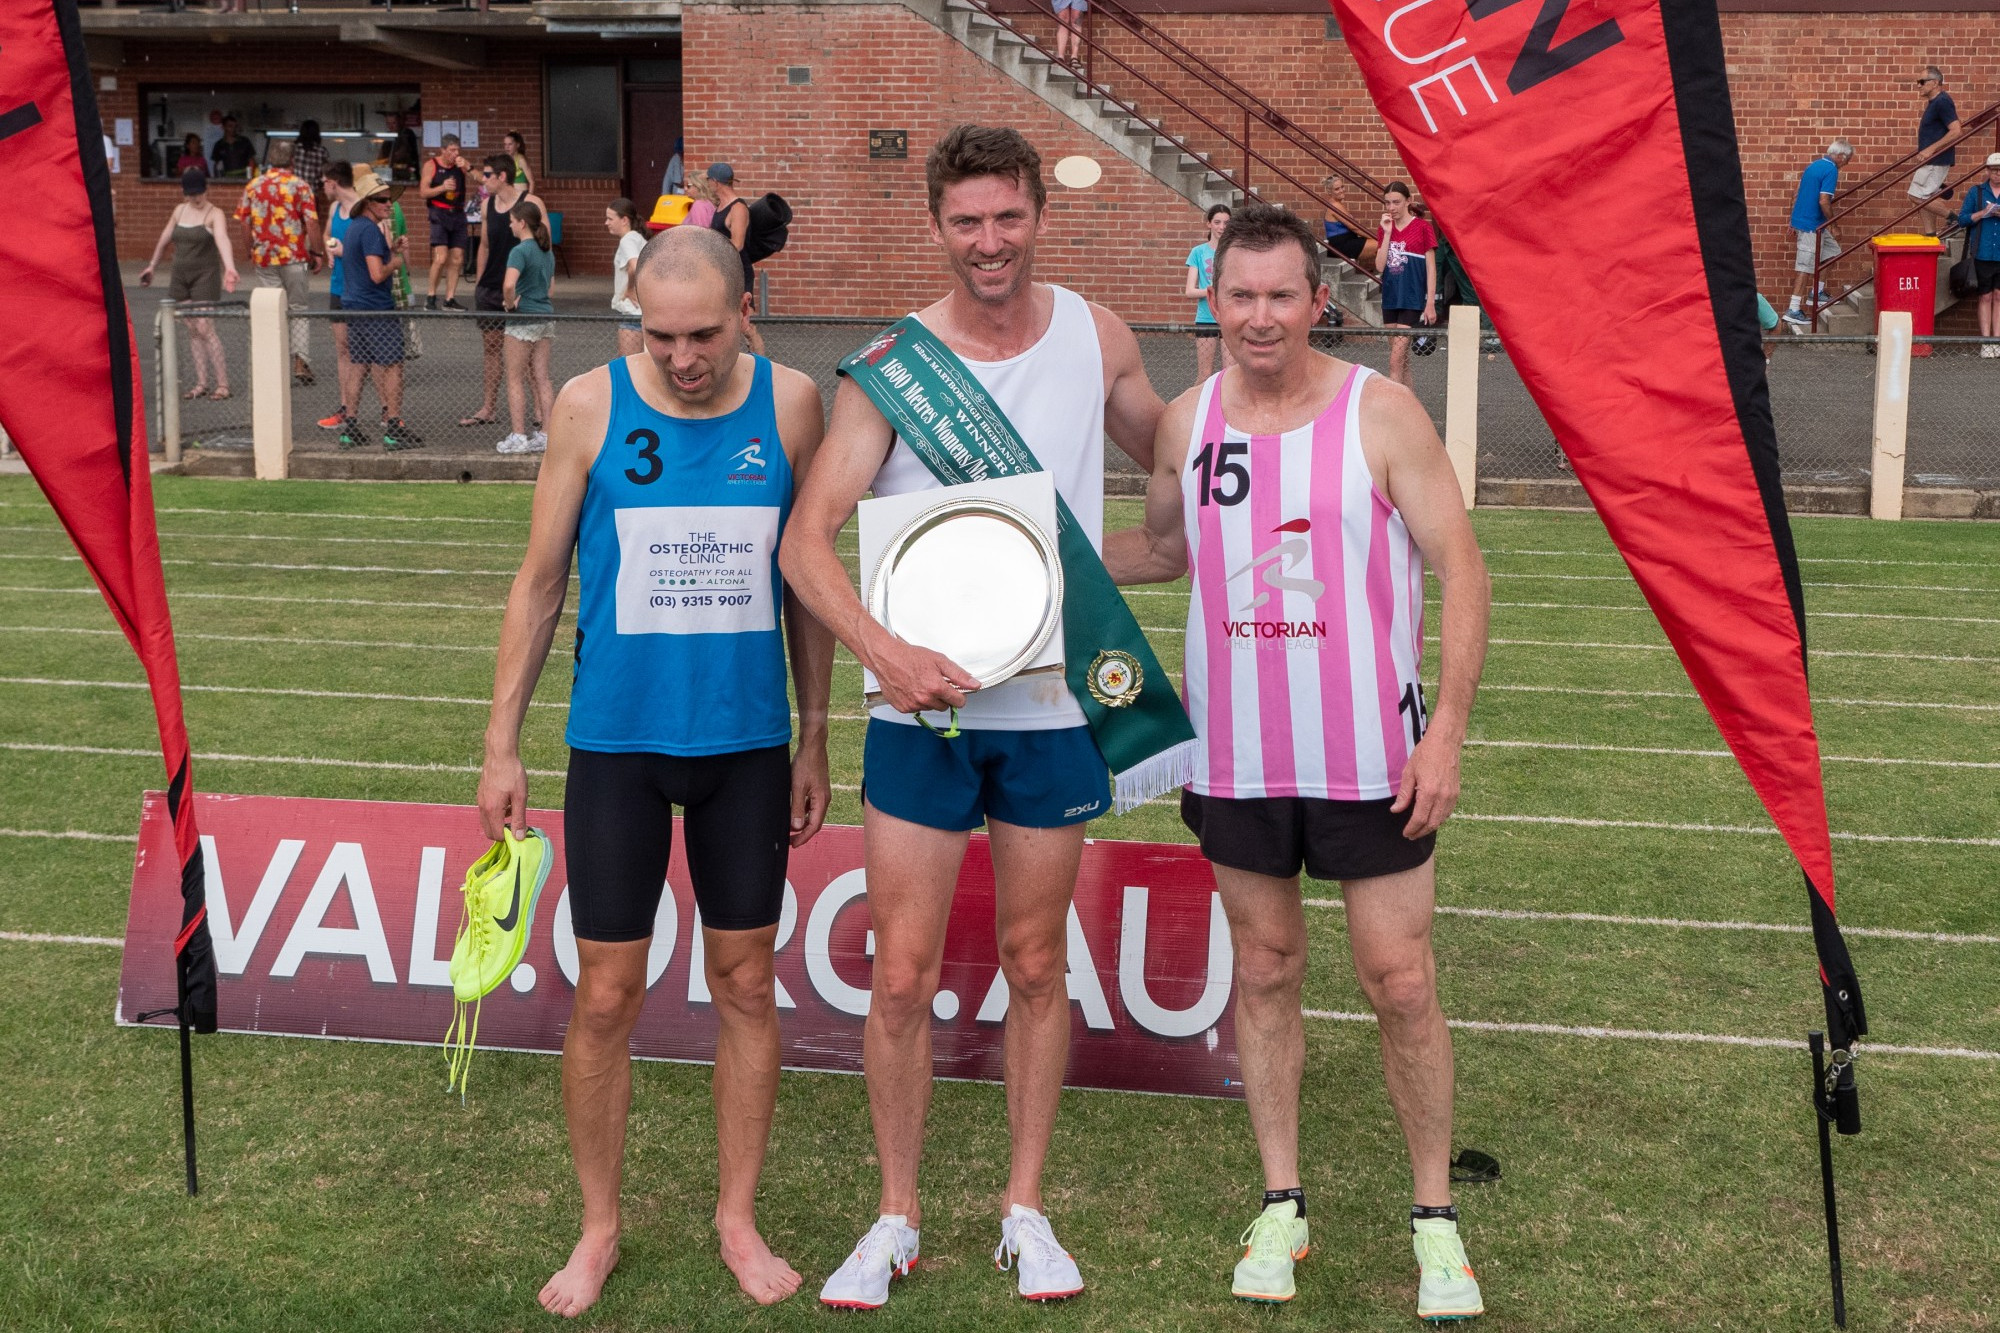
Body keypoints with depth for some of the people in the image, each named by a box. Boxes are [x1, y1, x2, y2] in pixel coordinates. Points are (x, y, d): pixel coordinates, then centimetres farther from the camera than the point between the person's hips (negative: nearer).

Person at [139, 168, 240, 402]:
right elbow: (165, 239, 23)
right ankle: (201, 384, 6)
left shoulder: (214, 215, -9)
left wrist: (229, 267, -46)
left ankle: (223, 384, -10)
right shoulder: (179, 211, 10)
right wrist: (152, 265, 31)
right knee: (192, 330, 4)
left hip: (205, 277, -6)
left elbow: (222, 239, -28)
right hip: (181, 277, 6)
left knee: (204, 328, -14)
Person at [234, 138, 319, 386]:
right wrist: (315, 252, -3)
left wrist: (252, 250, 16)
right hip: (294, 256, -3)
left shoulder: (253, 186, 4)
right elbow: (310, 222, -12)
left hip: (263, 257, 3)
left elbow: (244, 222, 5)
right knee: (299, 310, 8)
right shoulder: (299, 186, -7)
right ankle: (300, 361, -4)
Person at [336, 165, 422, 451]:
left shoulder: (353, 227, 14)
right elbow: (377, 274, -23)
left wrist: (391, 250, 13)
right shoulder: (370, 230, -17)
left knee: (359, 367, 12)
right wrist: (396, 262, -6)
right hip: (376, 309, -9)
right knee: (392, 367, -2)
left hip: (353, 307, 9)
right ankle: (394, 430, -2)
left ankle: (350, 430, 13)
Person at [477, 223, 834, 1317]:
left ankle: (738, 1219, 26)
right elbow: (538, 583, 0)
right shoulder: (591, 406, -7)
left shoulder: (790, 405, -2)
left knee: (746, 986, 9)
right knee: (605, 995, 3)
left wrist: (813, 742, 8)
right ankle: (598, 1228, 22)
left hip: (747, 743, 1)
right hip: (617, 742, -1)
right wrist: (500, 746, -2)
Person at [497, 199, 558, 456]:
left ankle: (518, 437, 3)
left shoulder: (520, 251, -15)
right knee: (542, 379, 10)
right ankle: (548, 434, 10)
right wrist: (522, 297, 10)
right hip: (545, 317, 7)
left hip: (523, 320, -7)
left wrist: (509, 303, -13)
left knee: (516, 380, 2)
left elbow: (509, 284, -31)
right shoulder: (547, 252, 10)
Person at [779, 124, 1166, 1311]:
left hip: (1056, 705, 2)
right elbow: (808, 538, -11)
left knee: (1037, 964, 11)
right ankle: (899, 1216, 21)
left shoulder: (1094, 335, 2)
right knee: (904, 975, 3)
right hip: (923, 707, -1)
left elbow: (1172, 457, 21)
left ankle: (1027, 1207, 26)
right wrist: (884, 650, -27)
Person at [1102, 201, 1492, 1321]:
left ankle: (1436, 1213, 18)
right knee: (1266, 972, 12)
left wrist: (1448, 729, -15)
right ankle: (1283, 1204, 25)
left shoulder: (1380, 412, -9)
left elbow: (1462, 569, -8)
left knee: (1402, 985, 2)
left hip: (1370, 756, -3)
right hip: (1238, 757, 3)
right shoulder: (1188, 422, 2)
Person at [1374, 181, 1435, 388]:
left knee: (1396, 359, -13)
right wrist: (1387, 233, -6)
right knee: (1402, 358, 11)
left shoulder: (1422, 227, -5)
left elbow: (1431, 268, -4)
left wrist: (1430, 303, -9)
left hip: (1412, 299, -6)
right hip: (1390, 298, 6)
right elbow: (1379, 266, -2)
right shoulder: (1384, 229, 9)